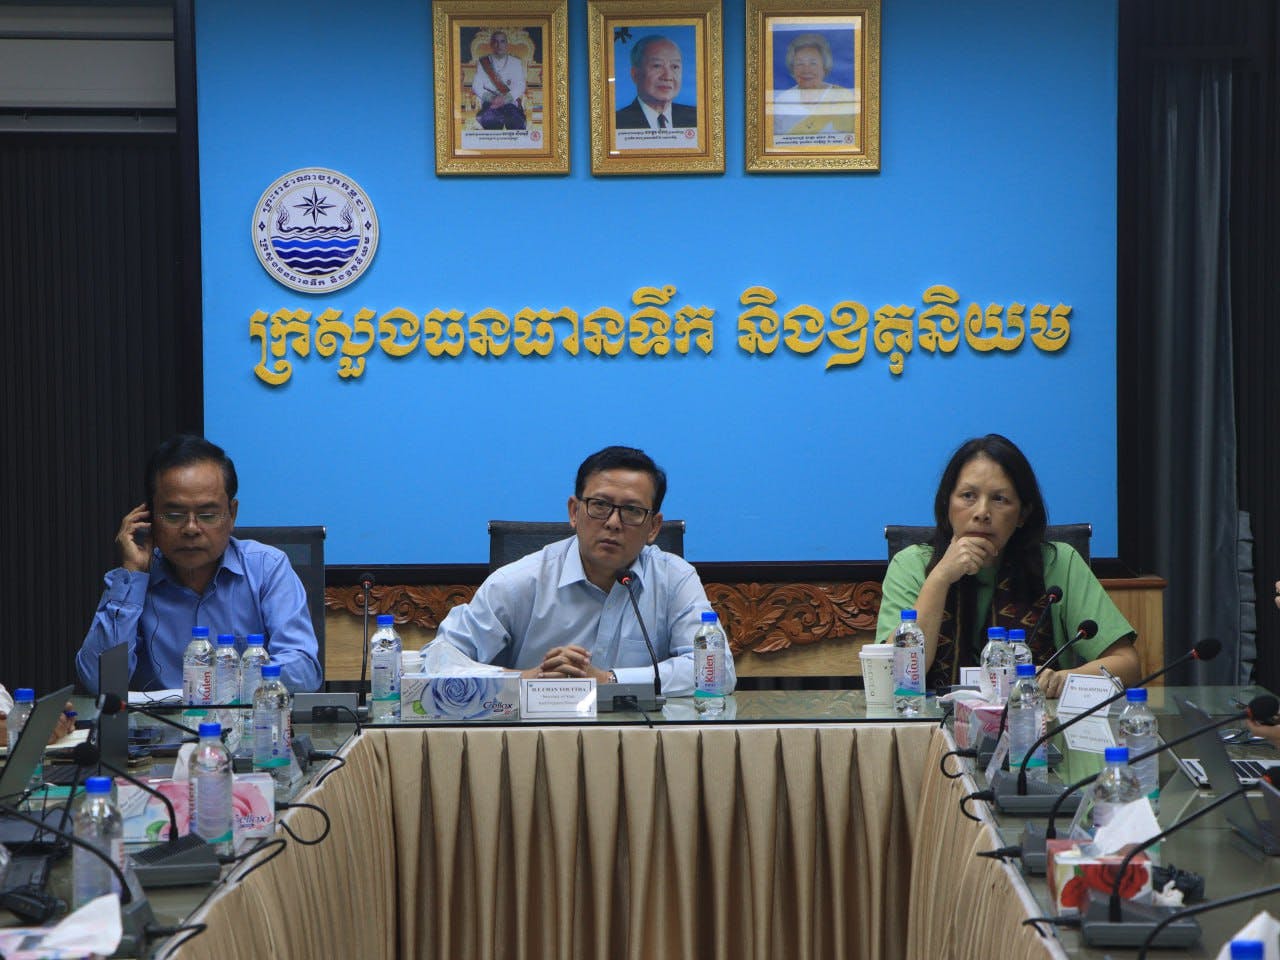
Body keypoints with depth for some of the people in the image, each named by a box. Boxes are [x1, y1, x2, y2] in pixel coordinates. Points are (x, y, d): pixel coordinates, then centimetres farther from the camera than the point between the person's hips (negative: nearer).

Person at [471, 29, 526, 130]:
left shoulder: (516, 63, 16)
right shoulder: (483, 62, 16)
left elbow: (520, 85, 3)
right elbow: (476, 86, 7)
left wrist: (505, 98, -17)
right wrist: (490, 97, -14)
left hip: (511, 102, 0)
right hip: (490, 103, 0)